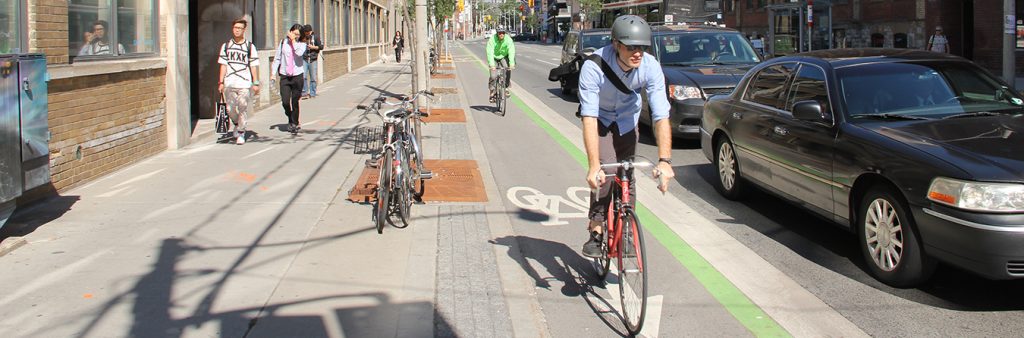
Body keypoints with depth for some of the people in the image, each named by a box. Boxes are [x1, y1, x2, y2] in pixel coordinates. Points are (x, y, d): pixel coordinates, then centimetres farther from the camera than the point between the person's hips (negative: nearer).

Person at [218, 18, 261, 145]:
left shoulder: (250, 46, 5)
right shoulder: (226, 46, 12)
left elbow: (254, 66, 3)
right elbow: (223, 65, 11)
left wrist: (256, 83, -3)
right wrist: (221, 82, 5)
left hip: (245, 83, -2)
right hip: (229, 83, 2)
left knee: (243, 108, -5)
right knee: (230, 109, 2)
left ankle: (241, 133, 8)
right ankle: (237, 124, 31)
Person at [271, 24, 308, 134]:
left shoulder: (302, 44, 1)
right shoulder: (283, 42, 5)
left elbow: (299, 53, -22)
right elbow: (277, 58, 10)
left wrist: (293, 41, -14)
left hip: (297, 75, -1)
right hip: (284, 76, 1)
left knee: (295, 101, 1)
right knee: (285, 102, -5)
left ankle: (294, 123, 17)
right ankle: (291, 121, 20)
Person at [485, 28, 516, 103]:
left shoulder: (508, 39, -21)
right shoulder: (492, 39, -25)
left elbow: (511, 52, -29)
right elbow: (490, 52, -32)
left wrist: (512, 64, -43)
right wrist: (492, 65, -44)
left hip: (504, 57, 1)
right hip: (494, 58, -1)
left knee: (508, 69, -28)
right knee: (493, 76, -14)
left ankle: (506, 87, -11)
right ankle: (492, 91, 9)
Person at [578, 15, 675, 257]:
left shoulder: (650, 67, -31)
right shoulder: (594, 66, -38)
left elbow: (661, 116, -34)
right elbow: (589, 118, -42)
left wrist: (664, 161, -46)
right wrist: (593, 165, -51)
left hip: (627, 120, 3)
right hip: (601, 120, -3)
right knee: (606, 171, -24)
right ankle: (595, 232, -11)